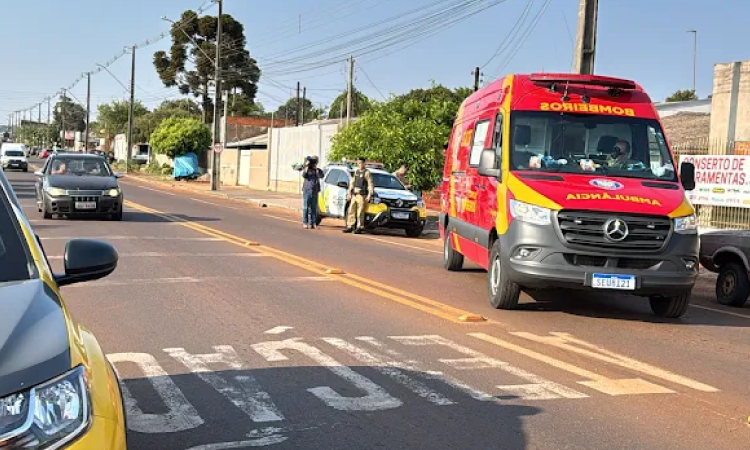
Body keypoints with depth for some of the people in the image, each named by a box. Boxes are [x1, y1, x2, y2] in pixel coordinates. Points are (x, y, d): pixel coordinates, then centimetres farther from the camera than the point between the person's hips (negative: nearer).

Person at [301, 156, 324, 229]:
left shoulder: (318, 170, 9)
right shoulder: (307, 170, 5)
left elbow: (321, 176, -12)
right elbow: (304, 175, -16)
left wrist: (316, 169, -14)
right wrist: (307, 167, -18)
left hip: (315, 192, 2)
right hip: (306, 191, -2)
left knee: (314, 208, 2)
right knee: (306, 208, -2)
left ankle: (312, 223, 6)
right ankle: (305, 223, 2)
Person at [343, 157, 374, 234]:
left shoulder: (367, 173, -4)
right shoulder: (356, 172, 17)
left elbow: (370, 185, -8)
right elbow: (352, 182, 23)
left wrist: (369, 195, -14)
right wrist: (349, 192, 18)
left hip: (362, 195, -7)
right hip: (354, 195, 7)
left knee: (360, 212, -8)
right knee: (351, 211, 5)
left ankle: (360, 228, -4)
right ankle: (350, 226, 10)